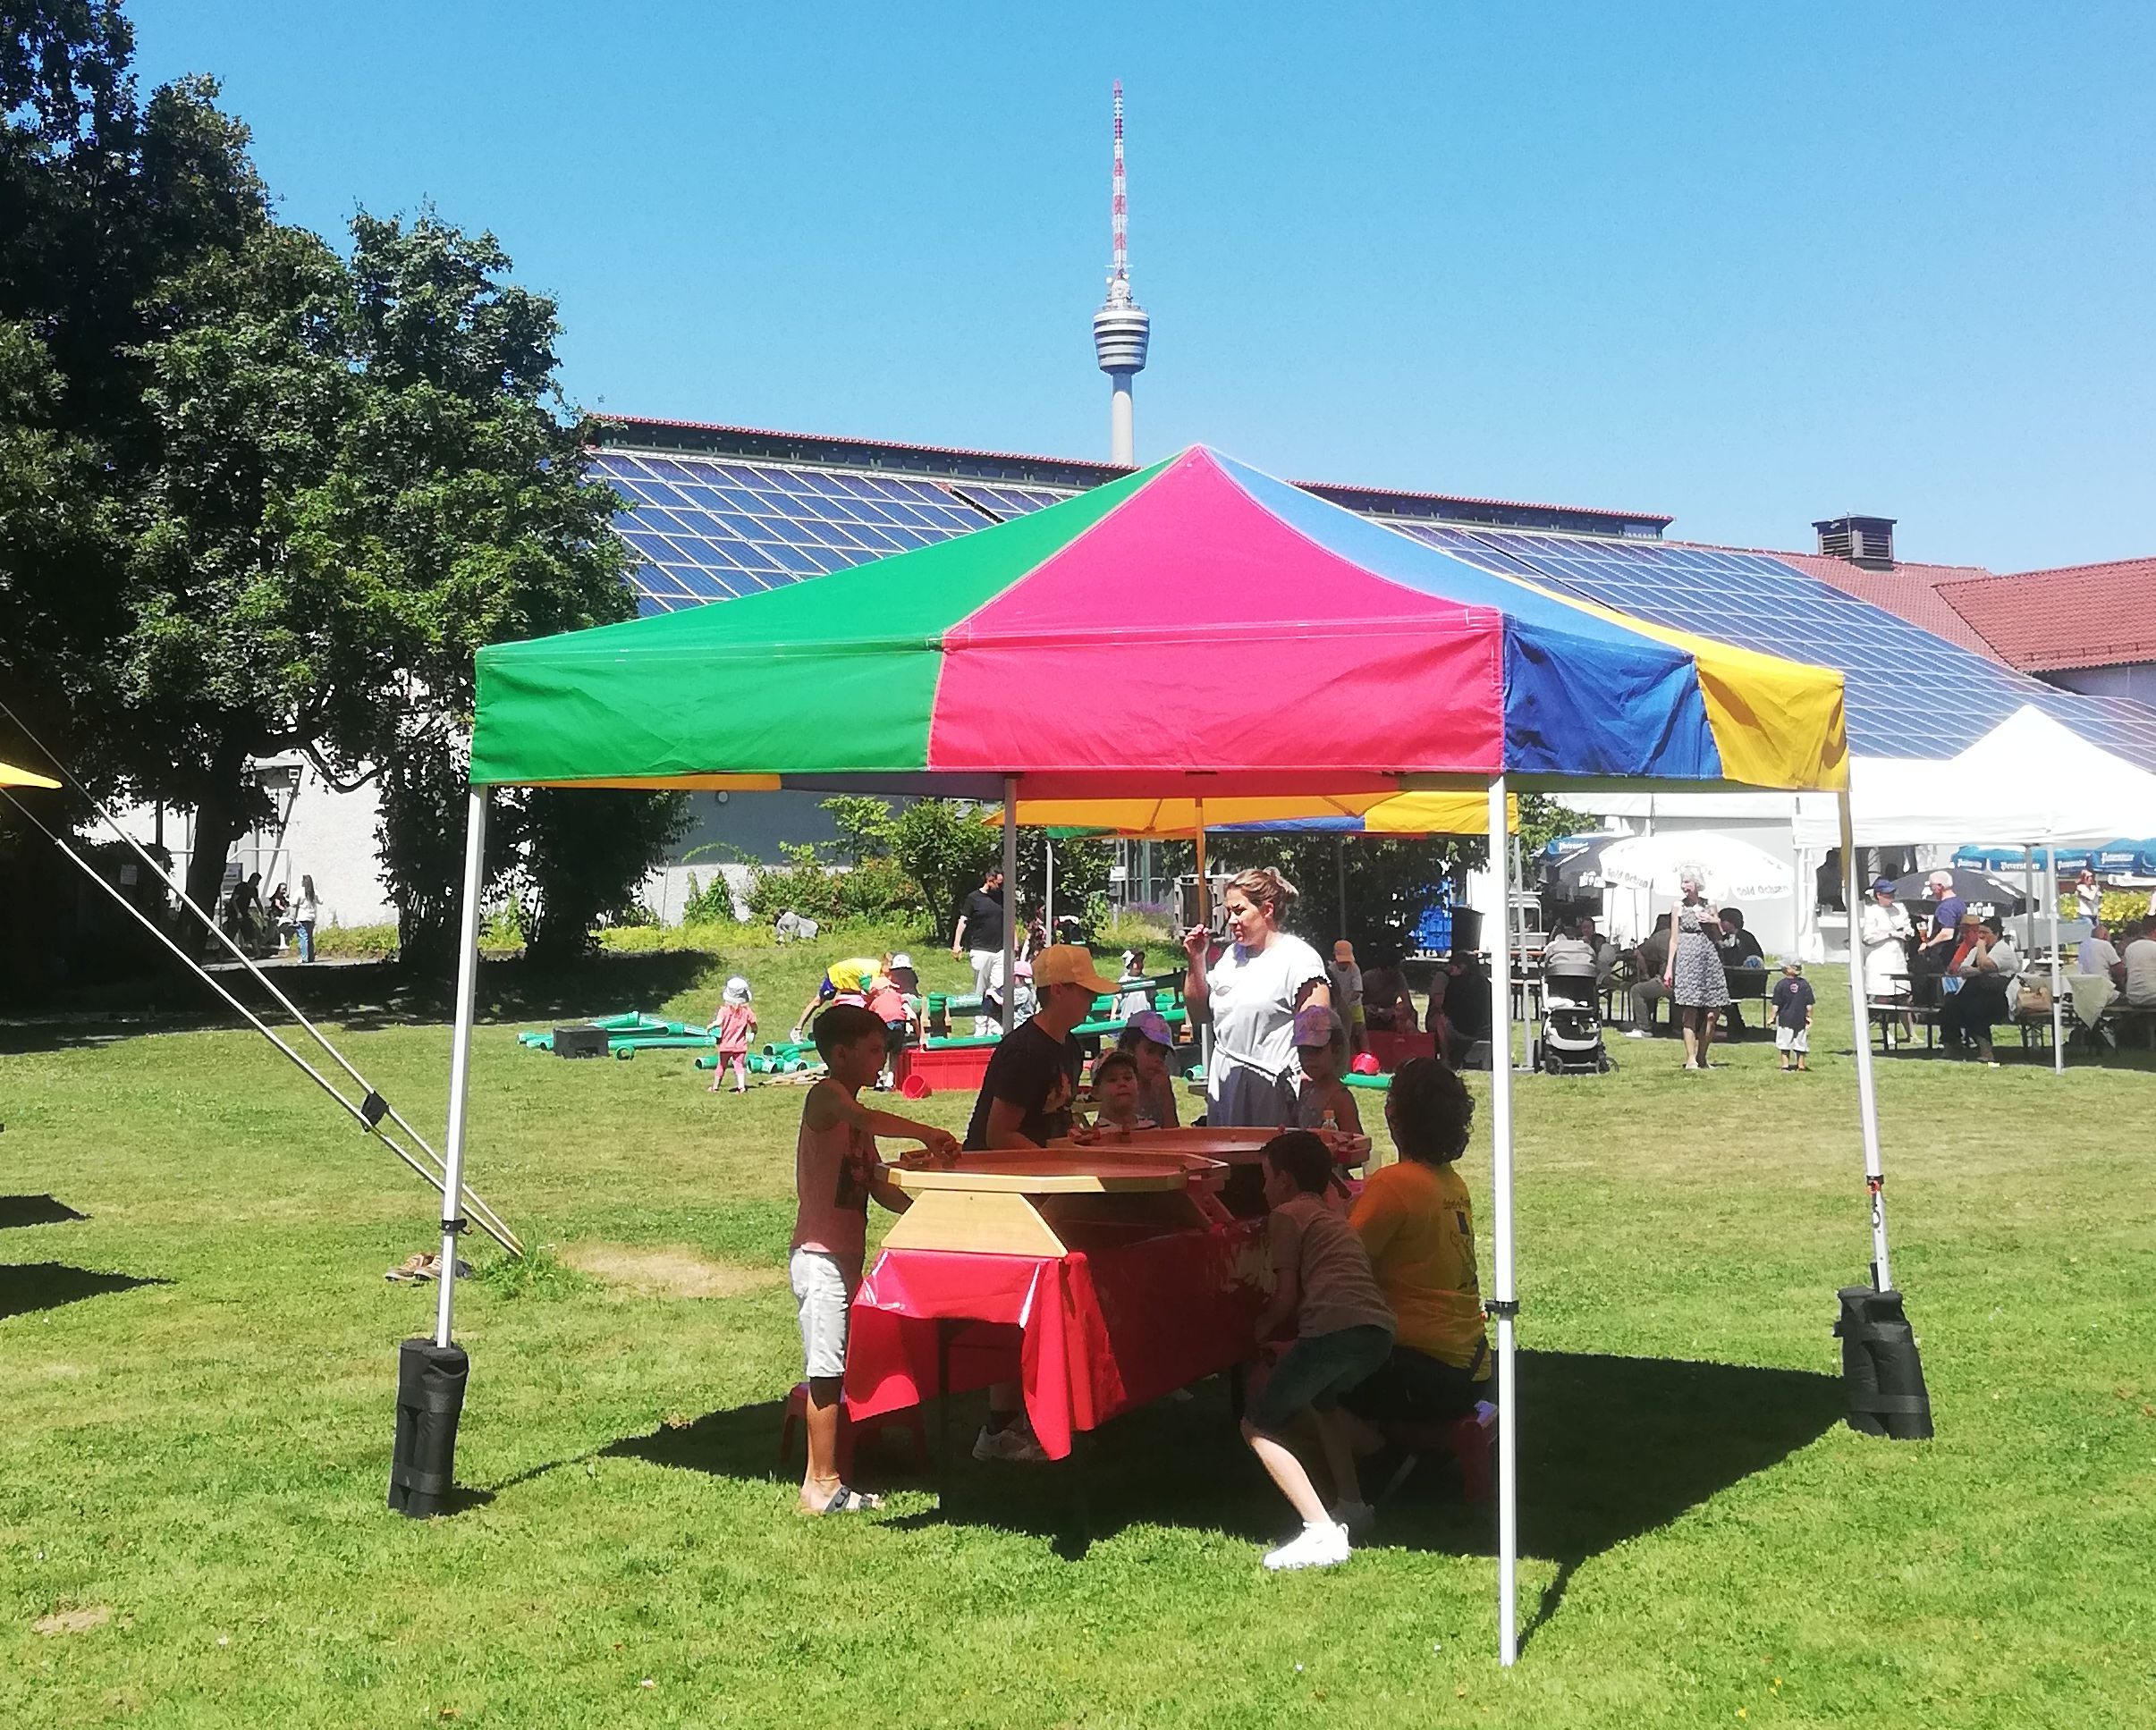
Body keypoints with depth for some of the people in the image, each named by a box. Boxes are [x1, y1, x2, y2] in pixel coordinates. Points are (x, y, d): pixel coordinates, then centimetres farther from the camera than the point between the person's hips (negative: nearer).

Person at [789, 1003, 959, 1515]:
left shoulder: (851, 1112, 20)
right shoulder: (826, 1095, -9)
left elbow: (879, 1185, 16)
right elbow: (866, 1120, -33)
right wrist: (925, 1133, -31)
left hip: (844, 1254, 10)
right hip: (820, 1255, -9)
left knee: (832, 1369, 10)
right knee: (826, 1368, -7)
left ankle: (820, 1480, 15)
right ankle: (823, 1485, -3)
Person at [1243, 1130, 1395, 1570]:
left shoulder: (1286, 1214, 9)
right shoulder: (1334, 1218, 33)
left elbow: (1287, 1298, 3)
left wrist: (1258, 1329, 19)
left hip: (1335, 1328, -9)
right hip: (1379, 1330, 9)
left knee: (1259, 1426, 2)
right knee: (1317, 1400, 37)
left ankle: (1322, 1531, -13)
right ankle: (1352, 1505, 29)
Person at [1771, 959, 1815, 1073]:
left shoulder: (1781, 984, -9)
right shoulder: (1804, 984, -2)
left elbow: (1776, 1005, -7)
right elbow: (1809, 1005, 0)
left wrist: (1773, 1017, 2)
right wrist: (1809, 1017, 9)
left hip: (1785, 1019, -2)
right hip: (1800, 1019, 2)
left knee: (1784, 1043, 5)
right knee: (1800, 1042, 13)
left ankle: (1785, 1065, 4)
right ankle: (1801, 1065, 20)